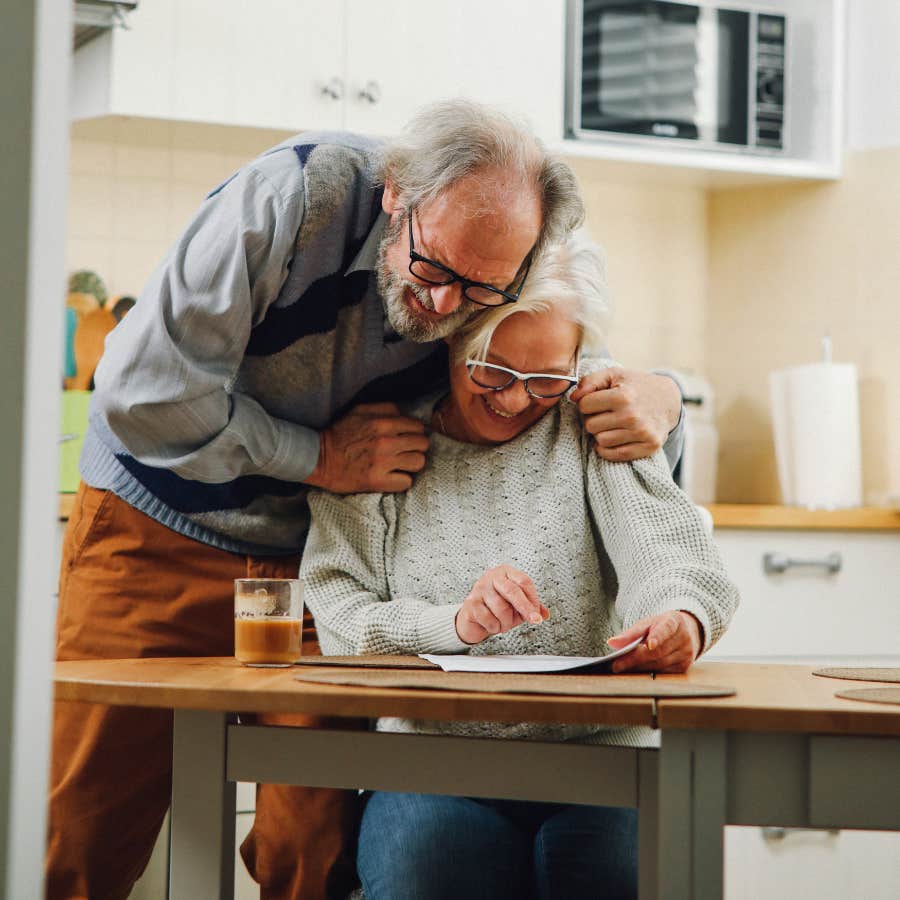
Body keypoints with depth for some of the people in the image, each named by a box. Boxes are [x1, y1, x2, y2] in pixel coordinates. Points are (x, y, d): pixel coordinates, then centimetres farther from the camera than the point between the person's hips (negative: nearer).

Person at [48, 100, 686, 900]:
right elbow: (144, 392, -24)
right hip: (156, 535, -3)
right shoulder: (297, 196, -23)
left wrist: (656, 401, -22)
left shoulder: (499, 294, -11)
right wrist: (318, 458, -19)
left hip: (315, 562, 3)